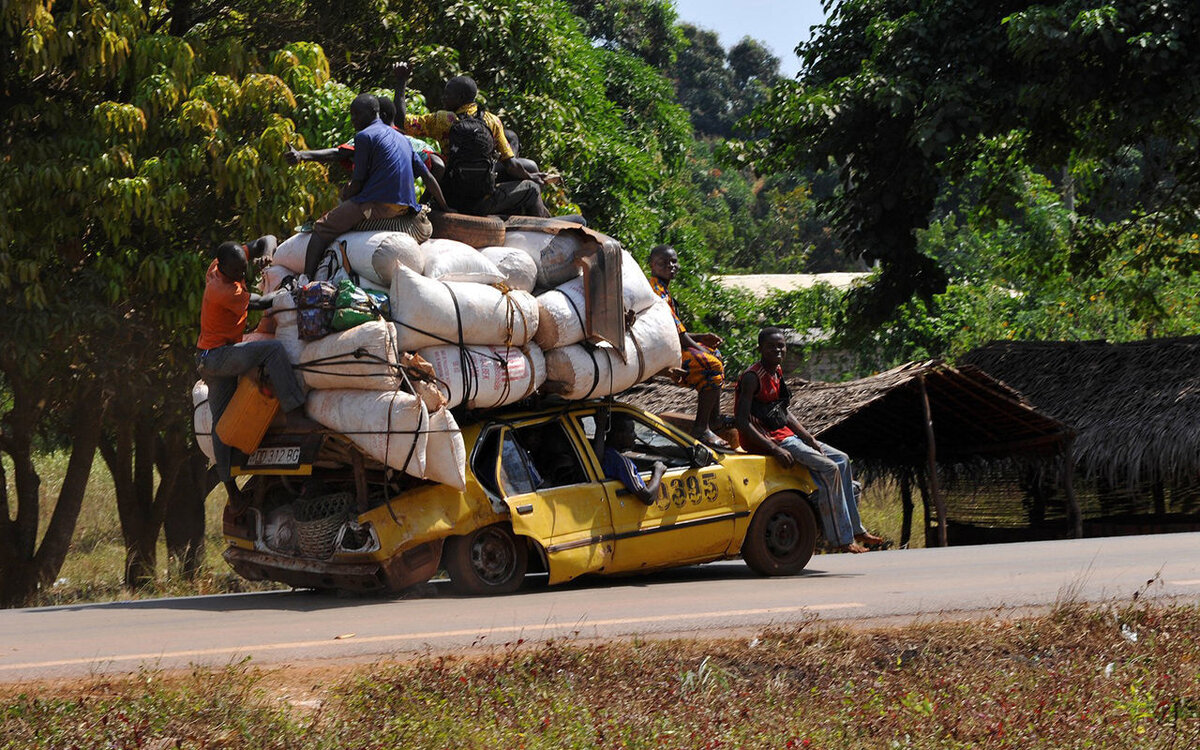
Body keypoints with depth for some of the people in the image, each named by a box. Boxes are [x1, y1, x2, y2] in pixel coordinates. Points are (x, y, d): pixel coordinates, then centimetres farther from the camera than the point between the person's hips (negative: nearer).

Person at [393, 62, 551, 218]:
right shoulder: (492, 121, -4)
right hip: (484, 203, -1)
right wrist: (530, 177, 17)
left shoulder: (442, 120, -7)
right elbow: (510, 164, -3)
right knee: (531, 188, 23)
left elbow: (401, 120, -3)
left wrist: (401, 81, 4)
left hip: (453, 201, 1)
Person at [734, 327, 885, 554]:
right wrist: (775, 449, -27)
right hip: (769, 439, -10)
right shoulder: (752, 377, -16)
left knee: (841, 459, 8)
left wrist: (809, 438, 3)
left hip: (786, 434, 10)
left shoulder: (777, 372, 12)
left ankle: (855, 529, 12)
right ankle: (841, 538, -12)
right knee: (829, 469, -18)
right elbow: (742, 422, -23)